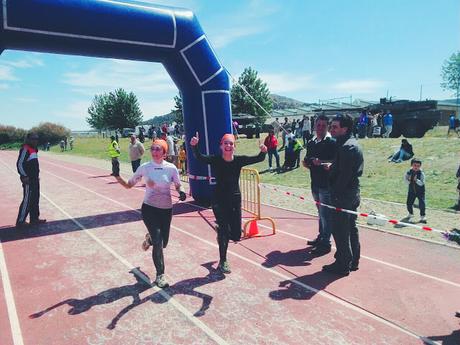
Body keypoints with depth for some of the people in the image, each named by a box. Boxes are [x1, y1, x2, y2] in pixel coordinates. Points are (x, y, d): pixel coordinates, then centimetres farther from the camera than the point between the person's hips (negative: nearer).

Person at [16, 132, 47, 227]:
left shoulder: (34, 149, 14)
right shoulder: (25, 149, -15)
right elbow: (19, 164, -19)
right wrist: (24, 176, -20)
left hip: (35, 179, 10)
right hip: (28, 180, -10)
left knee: (35, 199, 14)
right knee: (27, 200, -5)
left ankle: (34, 218, 23)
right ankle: (20, 221, 4)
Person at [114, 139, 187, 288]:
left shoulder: (171, 168, -6)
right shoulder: (145, 167, -6)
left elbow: (178, 185, 7)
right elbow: (129, 185, 1)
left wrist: (181, 192, -15)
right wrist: (117, 177, -16)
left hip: (166, 209, 2)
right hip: (149, 208, -2)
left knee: (163, 242, 13)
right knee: (158, 242, -9)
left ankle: (150, 238, 49)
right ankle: (160, 275, 10)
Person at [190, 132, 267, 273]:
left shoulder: (239, 160, -3)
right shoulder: (216, 160, -10)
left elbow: (258, 159, -8)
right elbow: (200, 157, -25)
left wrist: (263, 152, -29)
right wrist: (194, 146, -44)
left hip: (235, 200, 3)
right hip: (219, 200, -3)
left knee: (236, 235, 8)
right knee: (224, 231, 0)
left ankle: (221, 229, 44)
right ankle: (222, 262, 23)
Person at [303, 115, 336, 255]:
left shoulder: (332, 143, -9)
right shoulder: (311, 143, 12)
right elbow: (307, 160, 20)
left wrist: (321, 162, -26)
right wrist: (306, 163, -2)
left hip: (327, 183, -7)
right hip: (315, 182, 7)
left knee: (325, 213, -3)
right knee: (321, 213, 19)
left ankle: (326, 243, 7)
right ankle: (321, 237, 31)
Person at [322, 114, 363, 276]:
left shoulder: (346, 147, -18)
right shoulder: (353, 144, 14)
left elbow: (344, 174, -22)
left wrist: (335, 193, -18)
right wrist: (332, 166, 7)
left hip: (343, 195, -10)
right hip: (352, 193, 10)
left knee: (339, 230, -1)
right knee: (351, 228, 17)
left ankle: (343, 265, 8)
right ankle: (353, 261, 28)